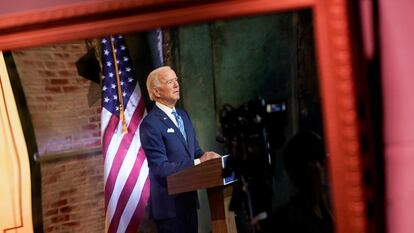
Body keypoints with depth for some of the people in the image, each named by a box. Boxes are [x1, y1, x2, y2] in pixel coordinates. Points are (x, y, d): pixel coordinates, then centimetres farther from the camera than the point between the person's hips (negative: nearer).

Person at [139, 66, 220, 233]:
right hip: (169, 205, -8)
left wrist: (206, 157, -8)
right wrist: (198, 162, -23)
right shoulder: (150, 124, -15)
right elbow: (160, 168, -20)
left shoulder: (183, 115, 12)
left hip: (189, 200, 8)